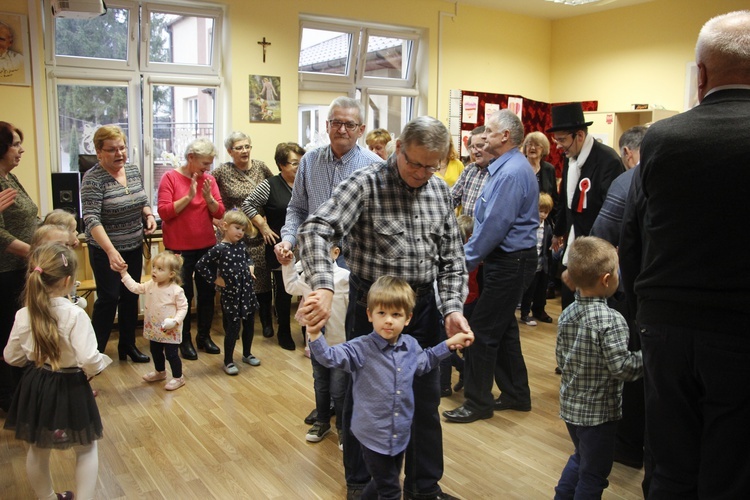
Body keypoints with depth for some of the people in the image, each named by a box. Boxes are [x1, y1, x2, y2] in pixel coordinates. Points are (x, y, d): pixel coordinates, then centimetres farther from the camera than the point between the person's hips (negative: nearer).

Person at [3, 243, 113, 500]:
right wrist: (100, 364, -6)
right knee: (87, 449, 18)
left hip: (35, 387, 5)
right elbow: (88, 359, -27)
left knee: (37, 450, 24)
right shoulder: (75, 315, -23)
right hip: (69, 389, -5)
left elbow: (11, 356, 3)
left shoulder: (24, 315, -9)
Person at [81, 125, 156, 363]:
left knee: (130, 297, 13)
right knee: (108, 299, -2)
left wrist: (148, 214, -6)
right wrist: (111, 251, -37)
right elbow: (91, 219, -26)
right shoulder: (93, 179, -18)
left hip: (134, 247, 6)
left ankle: (128, 345, 27)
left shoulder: (134, 170, 2)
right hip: (106, 250, -6)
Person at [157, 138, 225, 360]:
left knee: (207, 291, 9)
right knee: (184, 294, 3)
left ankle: (204, 336, 23)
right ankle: (184, 340, 16)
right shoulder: (170, 178, -6)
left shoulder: (209, 179, 5)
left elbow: (219, 212, 2)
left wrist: (208, 198, -16)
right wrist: (189, 196, -20)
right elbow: (164, 212, -13)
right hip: (180, 247, -4)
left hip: (206, 245, 4)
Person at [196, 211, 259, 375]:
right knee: (232, 328, 0)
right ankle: (228, 361, 14)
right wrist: (215, 279, -12)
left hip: (247, 291, 7)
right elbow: (200, 266, -15)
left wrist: (250, 267, 7)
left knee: (249, 324, 17)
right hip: (231, 294, -6)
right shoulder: (219, 249, -16)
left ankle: (247, 354, 36)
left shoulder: (241, 244, 4)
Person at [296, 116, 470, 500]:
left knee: (426, 401, 14)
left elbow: (452, 257, 5)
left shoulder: (440, 191, 3)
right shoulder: (366, 184, -14)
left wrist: (453, 307, -9)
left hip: (423, 306, 5)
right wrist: (323, 286, -43)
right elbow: (315, 230, -27)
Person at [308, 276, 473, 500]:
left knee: (386, 482, 23)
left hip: (401, 432, 6)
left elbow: (422, 363, 20)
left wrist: (448, 344, 16)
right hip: (374, 434, -5)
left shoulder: (411, 345, 0)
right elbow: (331, 357, -27)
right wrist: (315, 334, -43)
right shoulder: (361, 348, -17)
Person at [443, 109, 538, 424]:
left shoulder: (511, 172, -20)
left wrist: (467, 260, -15)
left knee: (483, 330, -3)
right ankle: (516, 393, 28)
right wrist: (473, 252, 12)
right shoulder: (508, 167, 13)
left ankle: (478, 402, 9)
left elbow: (495, 225, -23)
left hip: (510, 263, -10)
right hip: (510, 259, 10)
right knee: (503, 326, 17)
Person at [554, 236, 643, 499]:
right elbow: (621, 367, -24)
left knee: (580, 457, 28)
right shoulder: (611, 320, -24)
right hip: (599, 411, -7)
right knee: (593, 472, 11)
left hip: (570, 405, 7)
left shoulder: (567, 314, -2)